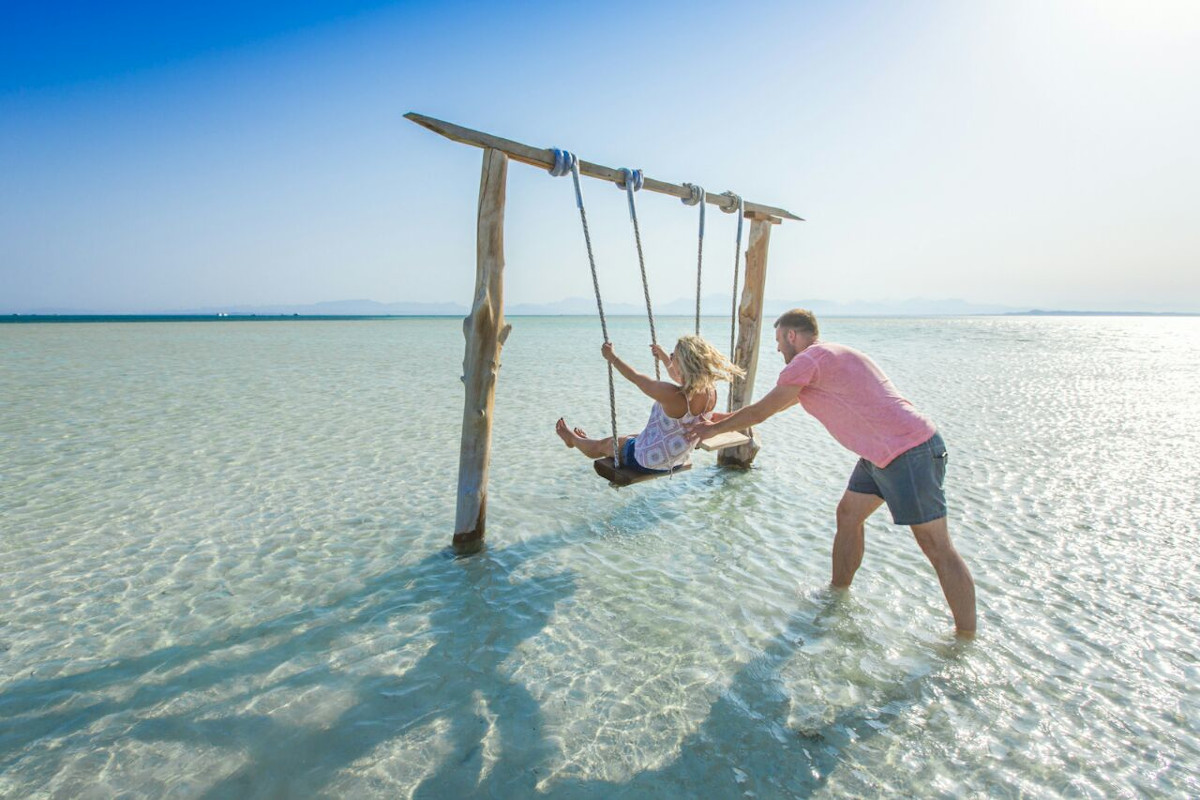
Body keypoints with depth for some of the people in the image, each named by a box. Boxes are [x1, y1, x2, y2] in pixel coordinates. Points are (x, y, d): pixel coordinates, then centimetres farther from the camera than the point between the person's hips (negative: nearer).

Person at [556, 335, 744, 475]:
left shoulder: (671, 395, -36)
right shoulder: (711, 393, -15)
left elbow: (635, 377, -20)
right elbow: (680, 380, 8)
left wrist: (611, 357, -4)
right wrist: (664, 357, 22)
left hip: (646, 462, -7)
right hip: (677, 461, 7)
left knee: (604, 445, 21)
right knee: (636, 437, 33)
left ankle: (573, 438, 51)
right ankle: (580, 440, 57)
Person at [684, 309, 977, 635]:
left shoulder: (806, 361, -12)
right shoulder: (826, 358, 19)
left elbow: (759, 412, -6)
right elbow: (776, 404, 26)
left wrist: (713, 429, 8)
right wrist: (719, 418, 28)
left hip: (909, 454, -10)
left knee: (937, 548, -2)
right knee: (848, 515, 17)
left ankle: (966, 640, 7)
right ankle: (838, 594, 30)